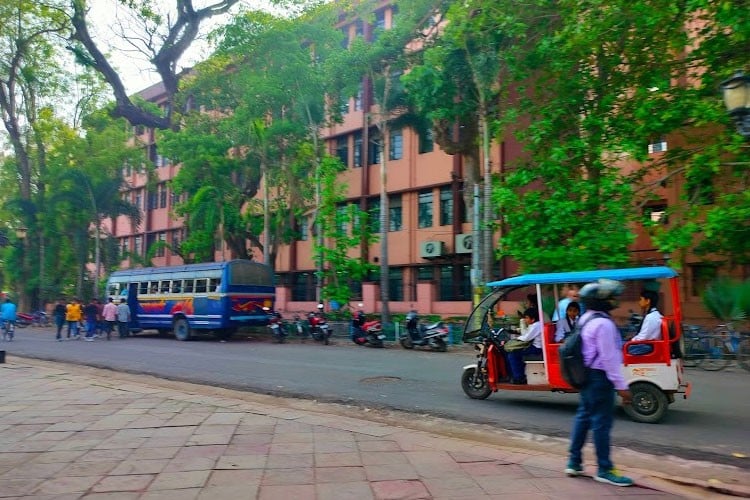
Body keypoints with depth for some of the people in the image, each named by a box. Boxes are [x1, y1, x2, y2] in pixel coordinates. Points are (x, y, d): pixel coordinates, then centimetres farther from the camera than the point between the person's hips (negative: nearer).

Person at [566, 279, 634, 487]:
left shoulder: (587, 319, 11)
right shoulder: (603, 323, -20)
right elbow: (609, 358, -22)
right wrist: (621, 386, -20)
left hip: (587, 374, 10)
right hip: (600, 378, -10)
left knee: (584, 417, 16)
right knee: (601, 423, -2)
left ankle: (574, 462, 23)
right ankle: (605, 470, 6)